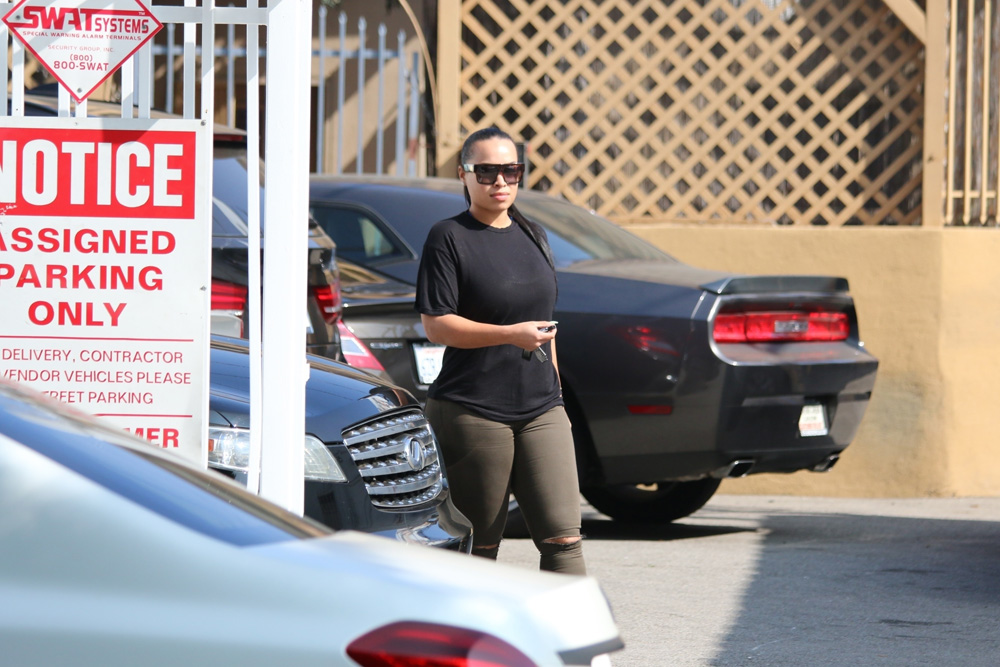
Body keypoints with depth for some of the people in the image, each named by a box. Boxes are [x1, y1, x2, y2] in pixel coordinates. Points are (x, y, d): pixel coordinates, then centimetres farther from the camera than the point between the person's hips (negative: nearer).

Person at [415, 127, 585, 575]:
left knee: (562, 536, -6)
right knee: (478, 546, 0)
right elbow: (436, 325, -11)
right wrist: (510, 334, -21)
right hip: (472, 411, -5)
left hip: (540, 410, 5)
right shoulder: (449, 238, -3)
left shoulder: (533, 236, 16)